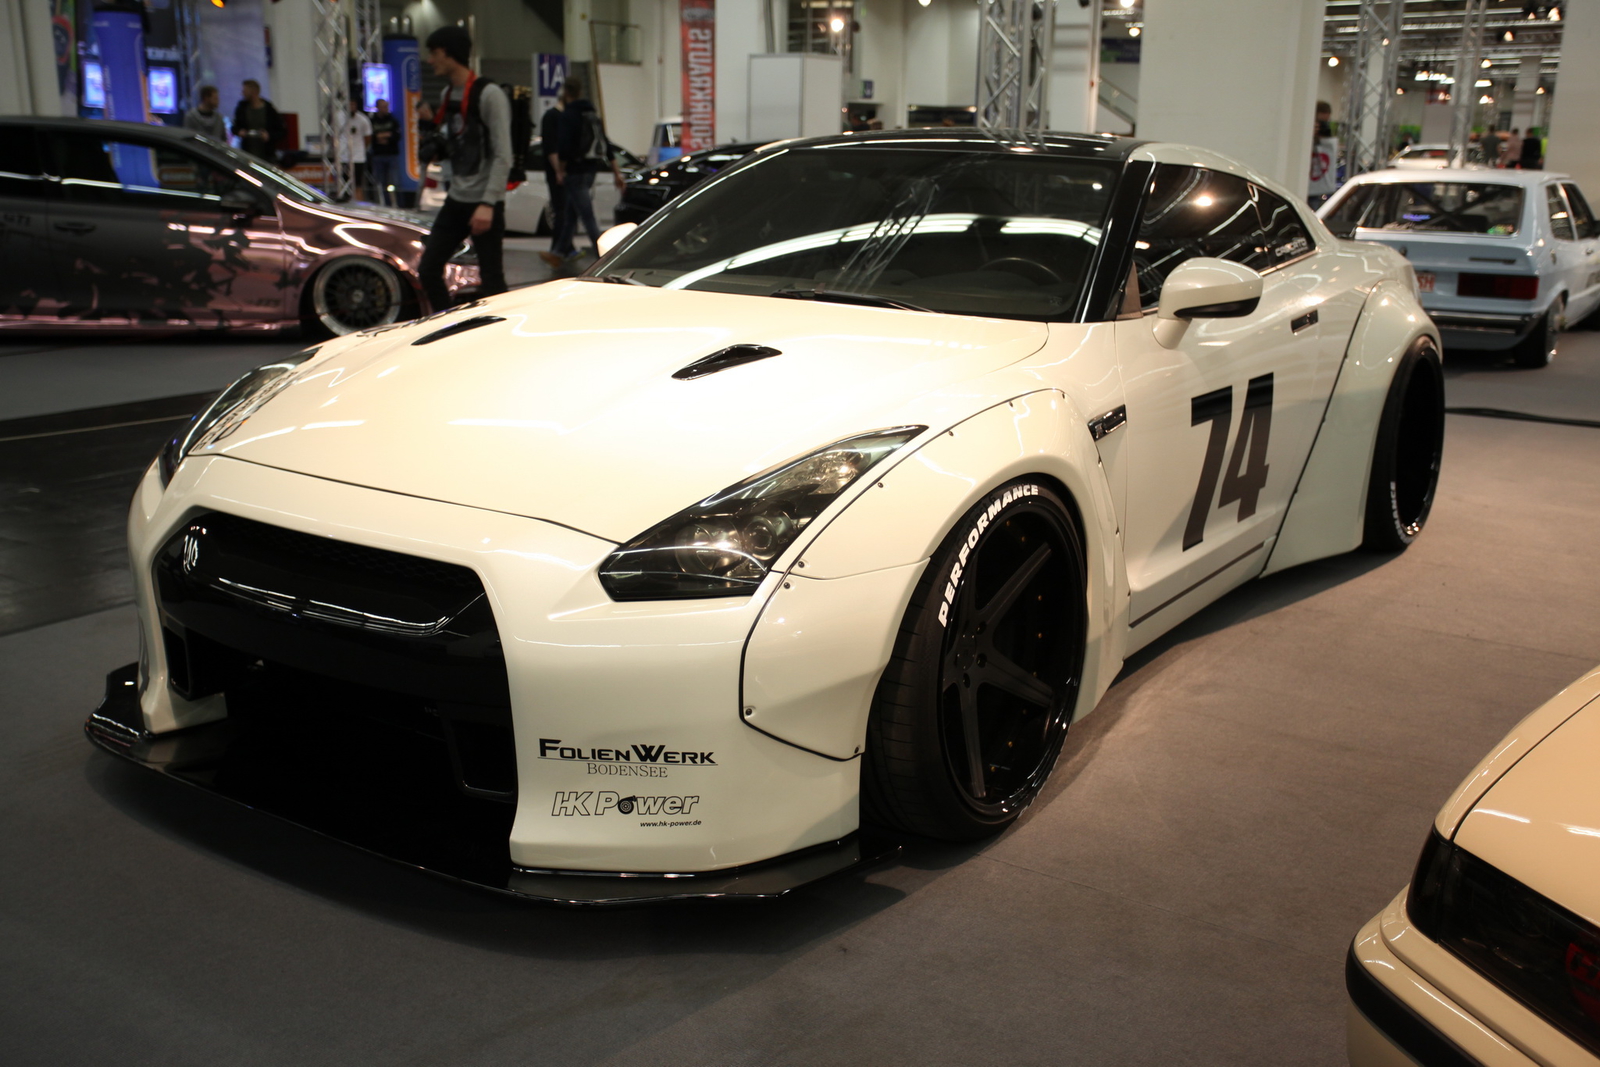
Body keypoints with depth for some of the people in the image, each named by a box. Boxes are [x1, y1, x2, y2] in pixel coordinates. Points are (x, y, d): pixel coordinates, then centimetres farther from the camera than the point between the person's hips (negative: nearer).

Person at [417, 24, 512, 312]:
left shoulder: (489, 94, -11)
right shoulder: (448, 94, 13)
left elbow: (503, 156, -17)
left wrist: (488, 204, -23)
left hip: (485, 204, -8)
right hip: (455, 201, 8)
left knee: (491, 282, -4)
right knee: (428, 270, 5)